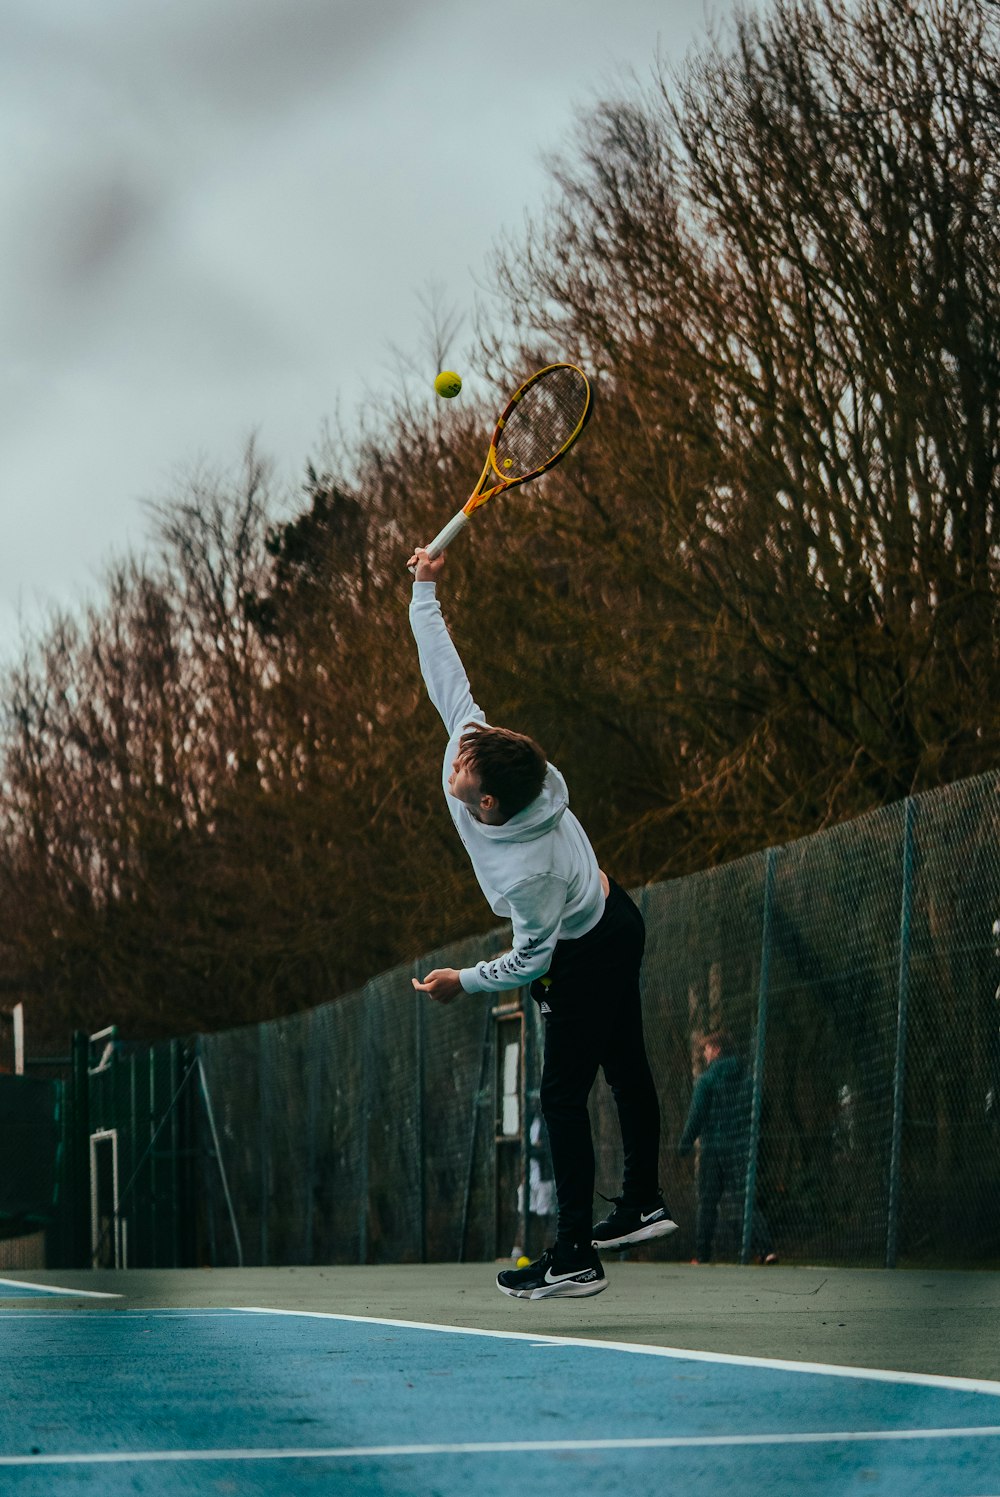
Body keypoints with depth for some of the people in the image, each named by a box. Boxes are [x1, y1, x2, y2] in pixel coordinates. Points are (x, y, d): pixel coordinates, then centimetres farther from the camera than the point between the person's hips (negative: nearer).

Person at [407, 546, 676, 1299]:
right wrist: (426, 593, -9)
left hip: (588, 958, -9)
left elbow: (530, 957, -26)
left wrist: (465, 981, -12)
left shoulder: (526, 874, -40)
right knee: (625, 1066, 20)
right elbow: (449, 677, -12)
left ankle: (574, 1258, -2)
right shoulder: (474, 746, -23)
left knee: (564, 1097, -5)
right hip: (614, 920, 9)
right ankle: (644, 1204, 34)